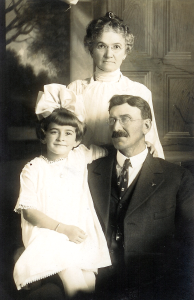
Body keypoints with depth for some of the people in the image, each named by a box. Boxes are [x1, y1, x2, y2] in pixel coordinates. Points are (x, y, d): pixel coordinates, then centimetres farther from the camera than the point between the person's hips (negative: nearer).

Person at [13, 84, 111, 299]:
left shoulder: (79, 156, 4)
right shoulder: (33, 169, -8)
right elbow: (28, 211, -12)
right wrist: (63, 228, -18)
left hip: (81, 233, 4)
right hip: (47, 234, -4)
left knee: (89, 282, -9)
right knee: (74, 282, -22)